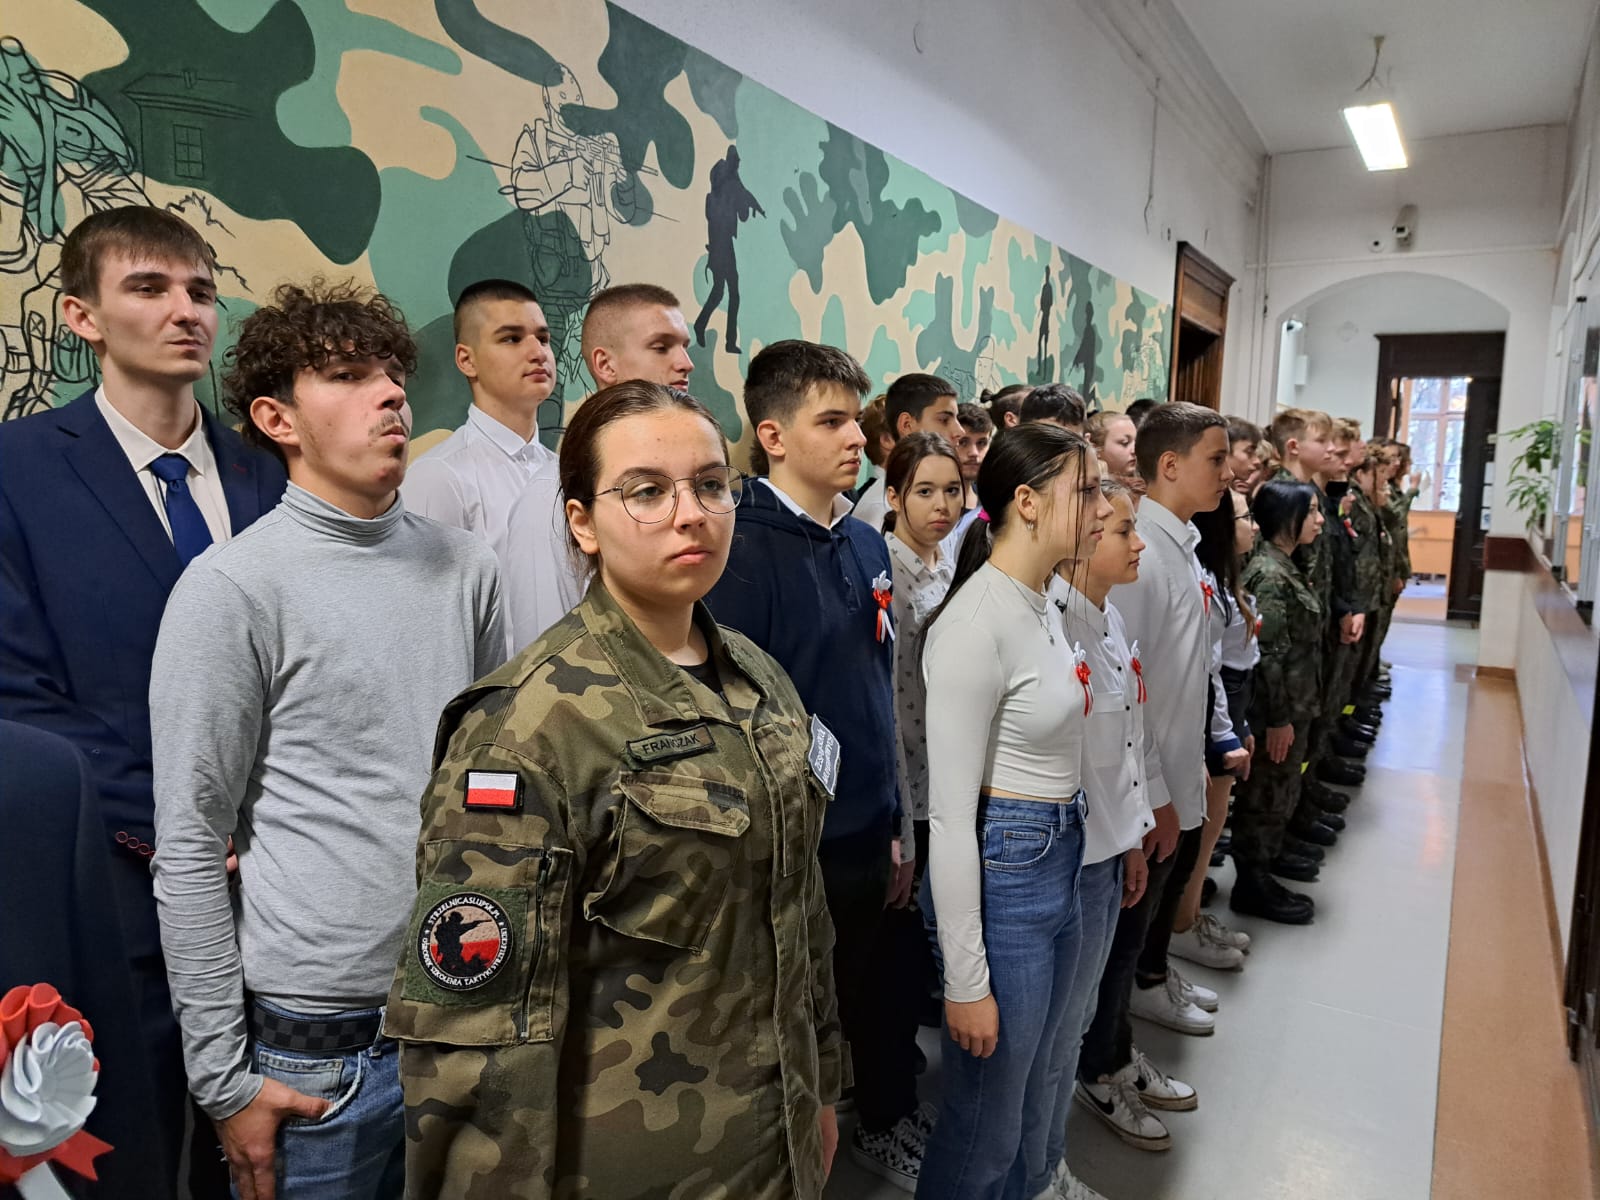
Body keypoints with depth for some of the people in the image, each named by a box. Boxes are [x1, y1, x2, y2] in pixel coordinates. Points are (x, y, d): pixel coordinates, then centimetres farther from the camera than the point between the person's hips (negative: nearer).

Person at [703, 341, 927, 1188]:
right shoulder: (742, 550, -18)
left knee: (881, 997, 24)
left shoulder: (866, 544, 5)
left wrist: (897, 824, 13)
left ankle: (889, 1120, 50)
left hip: (870, 836, 7)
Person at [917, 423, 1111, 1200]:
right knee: (986, 1127, 11)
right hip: (1003, 873, -9)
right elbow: (950, 816, -22)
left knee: (1034, 1102, 25)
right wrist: (966, 981, -19)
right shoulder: (976, 625, -23)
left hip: (1060, 870, 9)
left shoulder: (1044, 606, 6)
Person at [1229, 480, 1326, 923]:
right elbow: (1270, 653, -22)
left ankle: (1260, 877, 30)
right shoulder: (1270, 574, -20)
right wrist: (1279, 718, -20)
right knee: (1266, 796, 3)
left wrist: (1296, 712, 19)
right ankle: (1251, 888, 16)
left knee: (1280, 794, 18)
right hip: (1277, 709, -10)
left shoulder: (1286, 567, 11)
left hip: (1292, 705, 10)